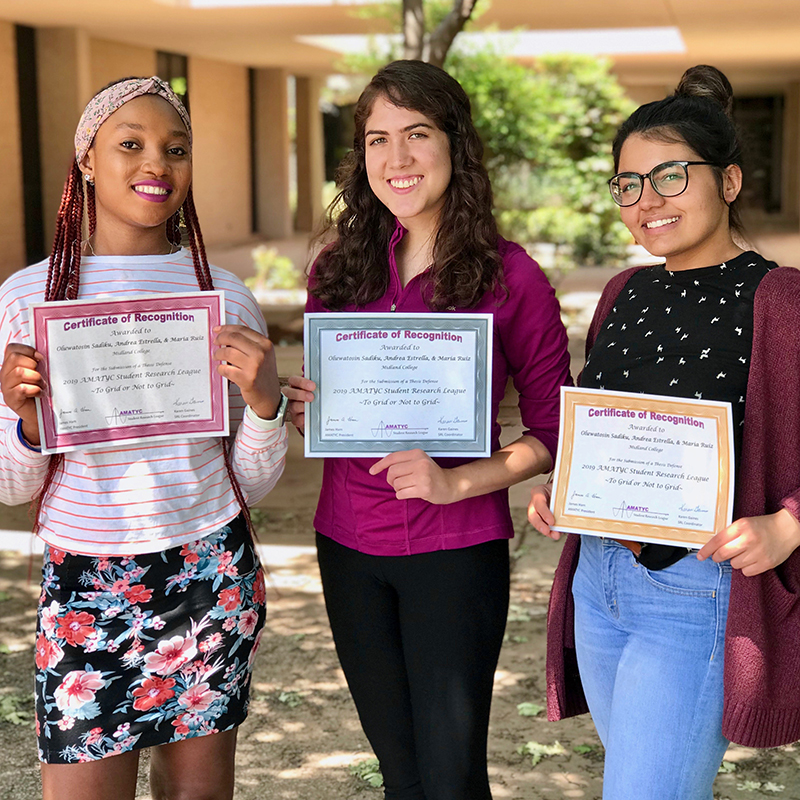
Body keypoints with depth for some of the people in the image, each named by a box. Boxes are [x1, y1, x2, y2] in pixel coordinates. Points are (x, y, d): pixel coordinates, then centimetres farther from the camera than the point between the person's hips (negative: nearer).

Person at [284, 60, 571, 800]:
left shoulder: (509, 276, -9)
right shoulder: (341, 271, 3)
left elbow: (553, 430, -6)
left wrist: (456, 482, -19)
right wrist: (304, 411, -6)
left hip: (456, 551, -4)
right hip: (348, 545, 4)